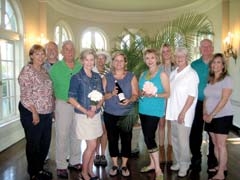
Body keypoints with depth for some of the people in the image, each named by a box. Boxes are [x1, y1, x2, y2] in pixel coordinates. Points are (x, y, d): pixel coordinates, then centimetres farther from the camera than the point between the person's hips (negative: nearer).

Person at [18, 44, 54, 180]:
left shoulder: (44, 70, 11)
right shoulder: (27, 70, -12)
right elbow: (25, 95, -17)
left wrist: (51, 109, 12)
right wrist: (34, 112, -19)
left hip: (47, 114, 7)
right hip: (32, 113, -7)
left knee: (45, 142, 15)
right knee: (34, 144, 8)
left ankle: (40, 168, 35)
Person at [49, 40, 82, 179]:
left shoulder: (81, 67, 5)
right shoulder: (55, 68, -4)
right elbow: (50, 87, -1)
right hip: (63, 104, -3)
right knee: (62, 136, -1)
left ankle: (75, 161, 28)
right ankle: (61, 166, 13)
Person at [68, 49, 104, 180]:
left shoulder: (97, 77, 6)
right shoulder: (77, 77, -9)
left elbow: (101, 96, 10)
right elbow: (71, 98, -11)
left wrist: (97, 106, -10)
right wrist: (86, 111, -18)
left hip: (96, 114, 5)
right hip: (83, 116, -5)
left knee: (93, 145, 11)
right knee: (91, 145, -3)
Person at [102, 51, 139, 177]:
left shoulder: (131, 77, 3)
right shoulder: (106, 77, 5)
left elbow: (135, 94, -1)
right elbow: (102, 96, 0)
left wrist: (129, 100, -22)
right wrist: (111, 94, -20)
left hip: (126, 115, -1)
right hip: (110, 114, 1)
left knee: (126, 139, 5)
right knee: (112, 139, 8)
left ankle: (124, 165, 23)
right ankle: (115, 165, 25)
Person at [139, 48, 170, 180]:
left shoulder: (162, 74, -5)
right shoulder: (143, 74, 12)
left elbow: (167, 93, -8)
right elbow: (138, 92, 15)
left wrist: (154, 95, -22)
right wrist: (142, 93, -8)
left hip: (155, 111, -6)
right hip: (143, 110, 6)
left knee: (149, 138, -10)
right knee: (147, 137, 11)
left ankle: (158, 169, 2)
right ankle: (152, 163, 27)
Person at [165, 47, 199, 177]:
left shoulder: (191, 74, -11)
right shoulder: (173, 73, 10)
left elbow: (192, 96, -14)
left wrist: (183, 113, -17)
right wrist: (168, 111, 10)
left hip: (184, 114, -6)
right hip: (173, 112, 7)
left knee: (183, 141, 0)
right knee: (175, 139, 15)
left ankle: (184, 165, 18)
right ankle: (178, 162, 31)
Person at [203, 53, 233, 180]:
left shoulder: (227, 79, -10)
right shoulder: (209, 79, 9)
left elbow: (224, 100, -16)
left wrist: (211, 115, -16)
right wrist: (205, 113, -3)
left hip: (222, 116, -6)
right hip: (210, 117, 6)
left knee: (221, 145, -2)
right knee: (215, 144, 13)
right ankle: (221, 166, 29)